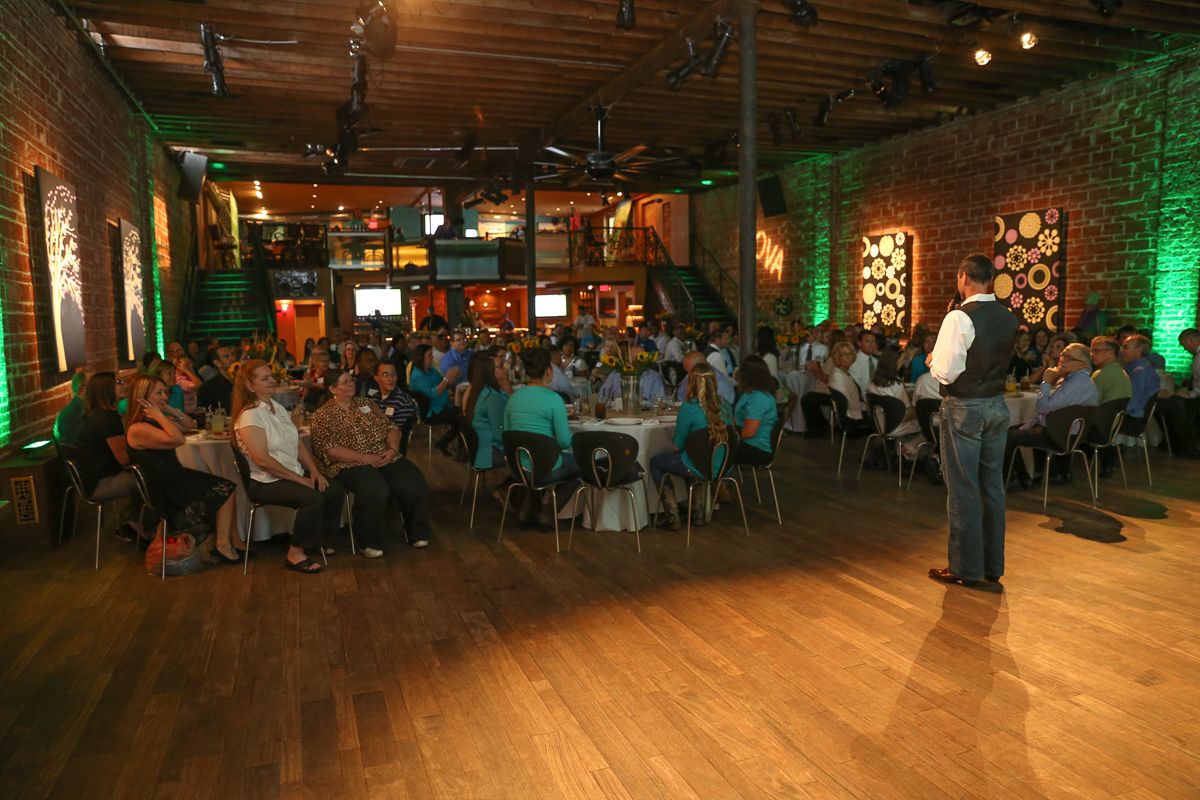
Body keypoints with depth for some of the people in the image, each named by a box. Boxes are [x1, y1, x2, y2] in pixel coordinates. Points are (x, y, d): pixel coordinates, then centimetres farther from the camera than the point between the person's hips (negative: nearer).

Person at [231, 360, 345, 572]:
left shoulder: (278, 408, 12)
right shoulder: (249, 415, -14)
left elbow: (299, 444, 12)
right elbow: (262, 459, -22)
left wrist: (314, 471, -3)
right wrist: (299, 479, -18)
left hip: (295, 475, 8)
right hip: (265, 482, -8)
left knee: (336, 492, -7)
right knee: (313, 498, -29)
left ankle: (318, 539, 12)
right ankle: (295, 554, -13)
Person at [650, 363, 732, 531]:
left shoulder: (689, 408, -18)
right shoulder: (724, 404, -1)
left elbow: (678, 444, -10)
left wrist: (676, 443, 15)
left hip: (700, 468, -6)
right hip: (724, 465, 6)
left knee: (655, 462, 17)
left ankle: (672, 517, 16)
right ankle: (698, 510, 37)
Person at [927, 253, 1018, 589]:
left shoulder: (959, 318, -17)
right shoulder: (1008, 318, 6)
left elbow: (946, 372, -20)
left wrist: (933, 360, -1)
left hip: (964, 409, -7)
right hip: (997, 406, 7)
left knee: (963, 488, 1)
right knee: (992, 485, 14)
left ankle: (965, 568, 9)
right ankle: (993, 565, 24)